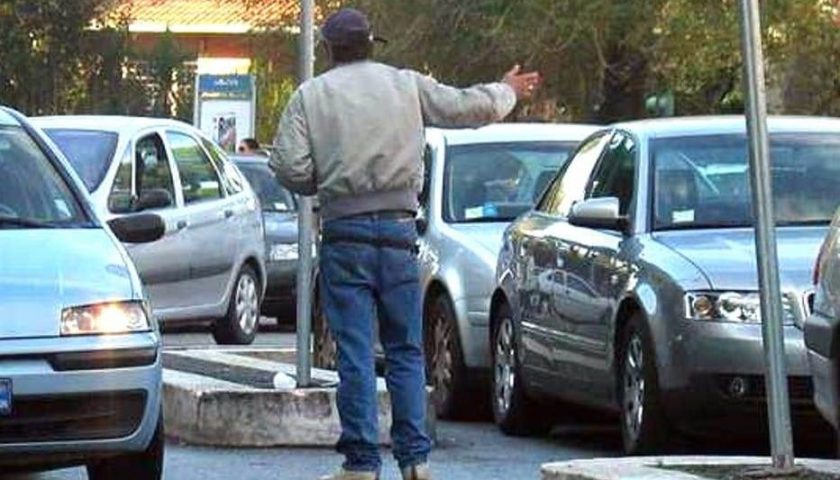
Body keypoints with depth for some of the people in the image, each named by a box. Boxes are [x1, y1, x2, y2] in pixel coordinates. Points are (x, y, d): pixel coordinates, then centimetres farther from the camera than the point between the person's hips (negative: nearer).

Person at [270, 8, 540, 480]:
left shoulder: (311, 96, 1)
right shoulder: (407, 85, 6)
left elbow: (290, 168, -7)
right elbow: (470, 106, 13)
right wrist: (508, 92, 33)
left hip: (344, 233, -2)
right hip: (398, 229, 2)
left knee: (355, 354, -1)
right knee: (406, 350, 8)